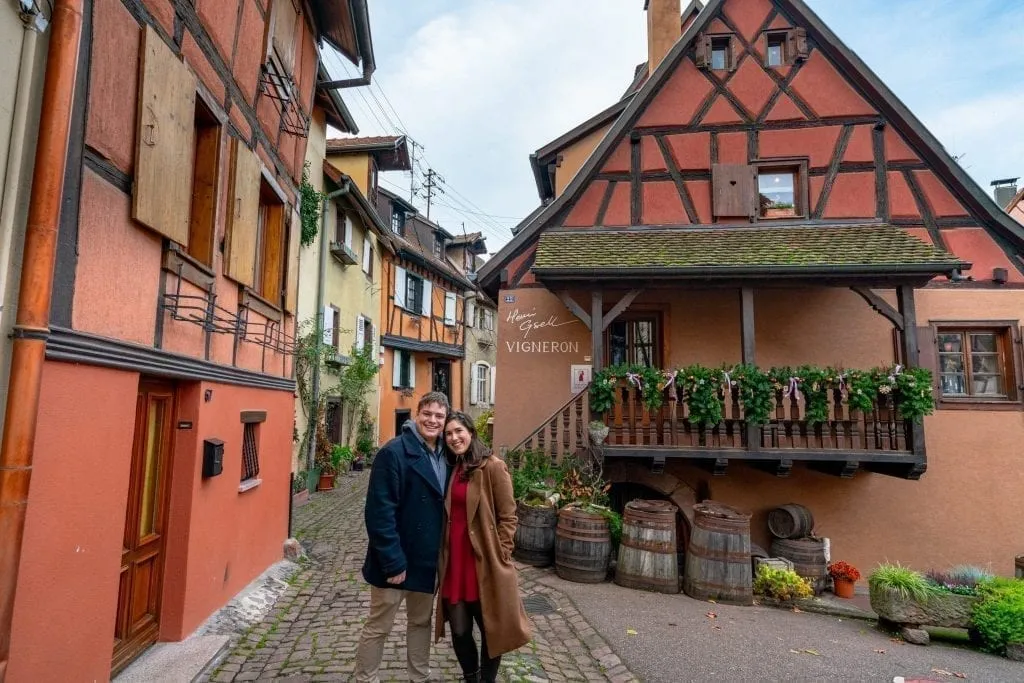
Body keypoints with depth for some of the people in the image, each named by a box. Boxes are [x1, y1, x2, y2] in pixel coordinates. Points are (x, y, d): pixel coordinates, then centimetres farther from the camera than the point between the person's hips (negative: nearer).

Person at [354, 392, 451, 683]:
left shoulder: (445, 455, 3)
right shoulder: (394, 452, -19)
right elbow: (380, 511, -21)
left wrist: (443, 553, 6)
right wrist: (393, 560, -22)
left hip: (429, 558, 7)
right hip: (397, 559, -6)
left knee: (422, 621, 22)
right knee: (379, 627, 12)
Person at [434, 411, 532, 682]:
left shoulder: (493, 467, -10)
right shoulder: (451, 469, 8)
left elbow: (507, 517, -9)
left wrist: (499, 556, -11)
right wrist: (444, 557, 11)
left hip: (485, 562, -5)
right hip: (455, 561, 5)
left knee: (491, 629, 11)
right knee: (459, 630, 14)